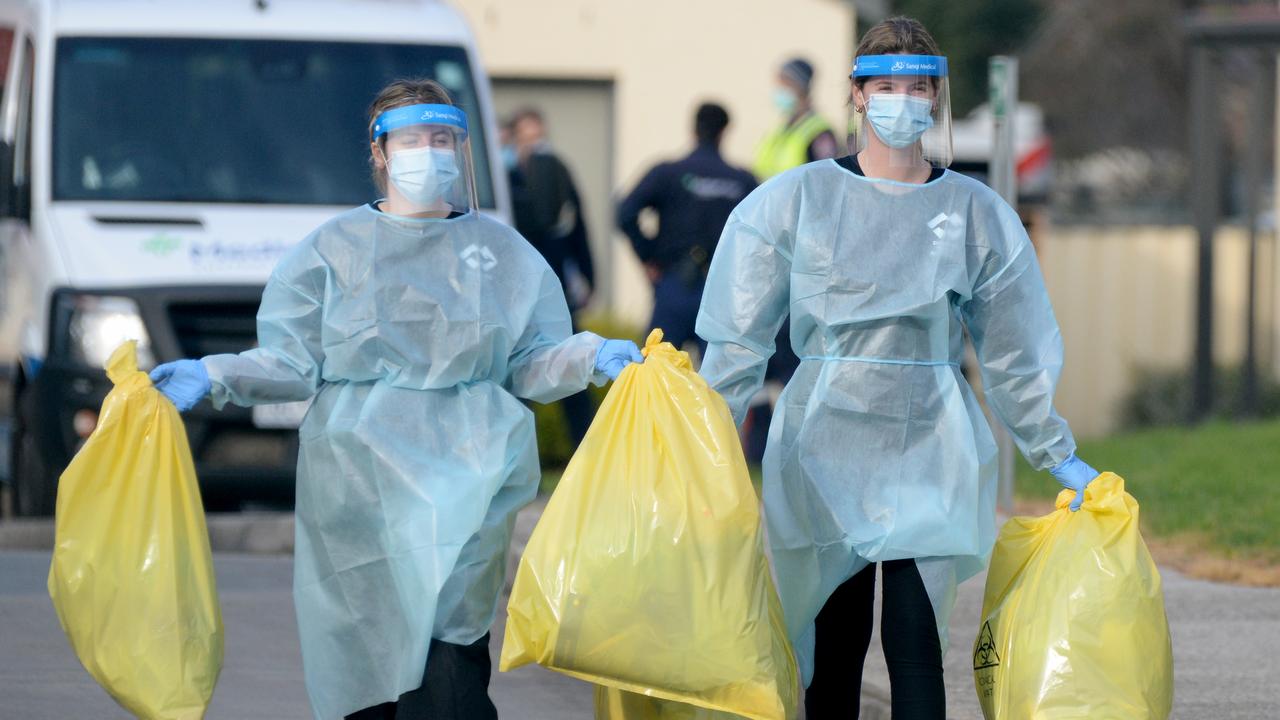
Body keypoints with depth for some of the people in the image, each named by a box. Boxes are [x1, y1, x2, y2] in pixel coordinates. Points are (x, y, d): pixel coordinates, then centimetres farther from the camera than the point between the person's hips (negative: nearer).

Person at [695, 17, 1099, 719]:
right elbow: (739, 340, 4)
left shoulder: (978, 214, 7)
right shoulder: (796, 201, 3)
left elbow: (1012, 356, 14)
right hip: (823, 445, 0)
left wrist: (1058, 457, 15)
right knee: (834, 645, 1)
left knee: (915, 644, -10)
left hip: (928, 458, 0)